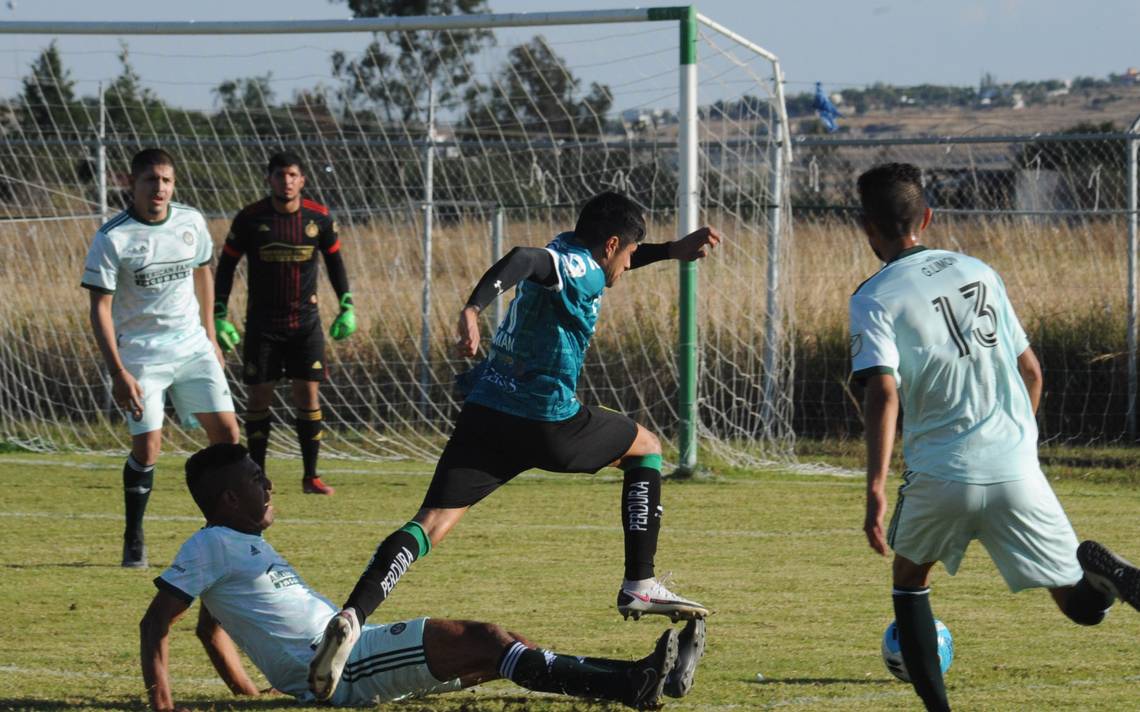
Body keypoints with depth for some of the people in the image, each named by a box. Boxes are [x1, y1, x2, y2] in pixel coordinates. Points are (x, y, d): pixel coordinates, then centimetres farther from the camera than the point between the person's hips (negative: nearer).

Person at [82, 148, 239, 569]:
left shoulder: (191, 222, 0)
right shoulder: (112, 238, -13)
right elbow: (100, 307, -13)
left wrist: (209, 336, 19)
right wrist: (118, 373, -19)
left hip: (192, 345, 4)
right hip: (140, 352, -4)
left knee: (226, 431, -4)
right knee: (147, 445, -9)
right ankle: (133, 541, 9)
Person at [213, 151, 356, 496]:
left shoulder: (319, 217, -2)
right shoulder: (250, 218, -7)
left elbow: (334, 260, 13)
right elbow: (226, 264, 2)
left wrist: (347, 306, 7)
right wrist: (220, 315, -3)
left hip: (306, 322, 1)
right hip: (262, 323, -1)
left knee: (308, 395, -2)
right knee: (259, 396, 0)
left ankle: (311, 477, 6)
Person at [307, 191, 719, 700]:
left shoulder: (570, 252, 20)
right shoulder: (576, 265, -7)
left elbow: (606, 268, 43)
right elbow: (522, 259, -28)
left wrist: (675, 251, 38)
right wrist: (473, 308, -43)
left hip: (485, 411, 7)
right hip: (548, 423, -7)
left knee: (432, 522, -5)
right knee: (646, 448, 20)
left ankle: (353, 615, -28)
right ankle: (639, 586, 16)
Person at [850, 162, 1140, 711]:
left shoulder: (874, 299, -2)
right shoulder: (977, 272, 12)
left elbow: (884, 393, -17)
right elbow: (1031, 371, 18)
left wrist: (876, 488, -23)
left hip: (940, 477, -3)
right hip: (1016, 471, 3)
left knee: (910, 580, 26)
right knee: (1081, 604, 6)